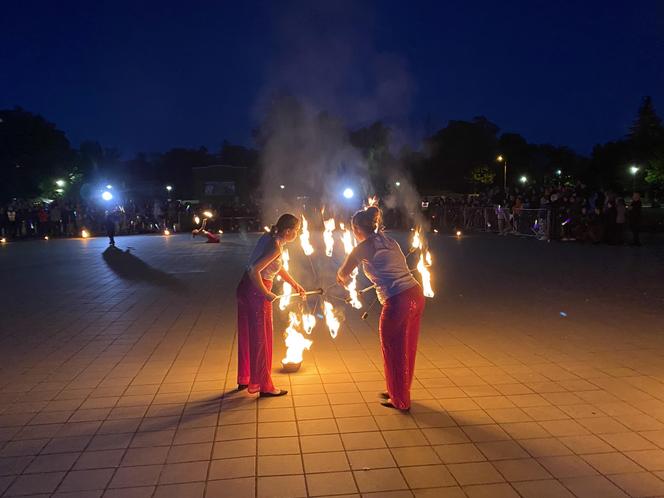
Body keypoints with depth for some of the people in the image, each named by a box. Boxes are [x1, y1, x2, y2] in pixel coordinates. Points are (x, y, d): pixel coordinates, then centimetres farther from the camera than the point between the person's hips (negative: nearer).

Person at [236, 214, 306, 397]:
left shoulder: (269, 237, 8)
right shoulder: (276, 247, -20)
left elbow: (278, 267, 19)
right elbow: (255, 271, -29)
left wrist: (295, 285, 21)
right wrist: (266, 294, -20)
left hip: (244, 289, 9)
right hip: (256, 293, -9)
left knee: (246, 337, 19)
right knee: (260, 340, 4)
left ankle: (244, 380, 34)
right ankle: (264, 386, 17)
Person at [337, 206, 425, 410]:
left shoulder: (363, 248, -2)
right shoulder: (389, 241, 16)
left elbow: (343, 273, 10)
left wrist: (343, 279, 34)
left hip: (397, 302, -7)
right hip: (415, 295, 7)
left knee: (393, 352, 11)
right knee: (406, 349, 21)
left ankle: (400, 401, 25)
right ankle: (398, 392, 40)